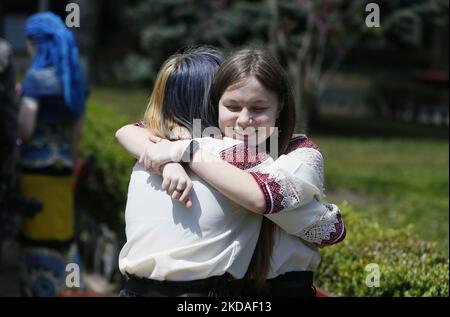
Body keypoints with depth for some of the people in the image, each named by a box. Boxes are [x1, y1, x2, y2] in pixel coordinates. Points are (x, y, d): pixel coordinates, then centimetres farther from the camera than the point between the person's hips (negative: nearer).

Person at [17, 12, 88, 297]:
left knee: (37, 234, 0)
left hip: (37, 166, -7)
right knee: (62, 232, 14)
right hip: (63, 166, 7)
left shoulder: (37, 76, -12)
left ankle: (42, 290, 2)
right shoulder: (74, 76, 9)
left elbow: (25, 129, -17)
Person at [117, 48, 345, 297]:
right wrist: (171, 162, -30)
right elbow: (126, 132, -9)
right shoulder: (209, 141, -4)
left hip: (282, 283, -4)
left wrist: (186, 150, -31)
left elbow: (260, 197, -34)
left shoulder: (301, 154, -15)